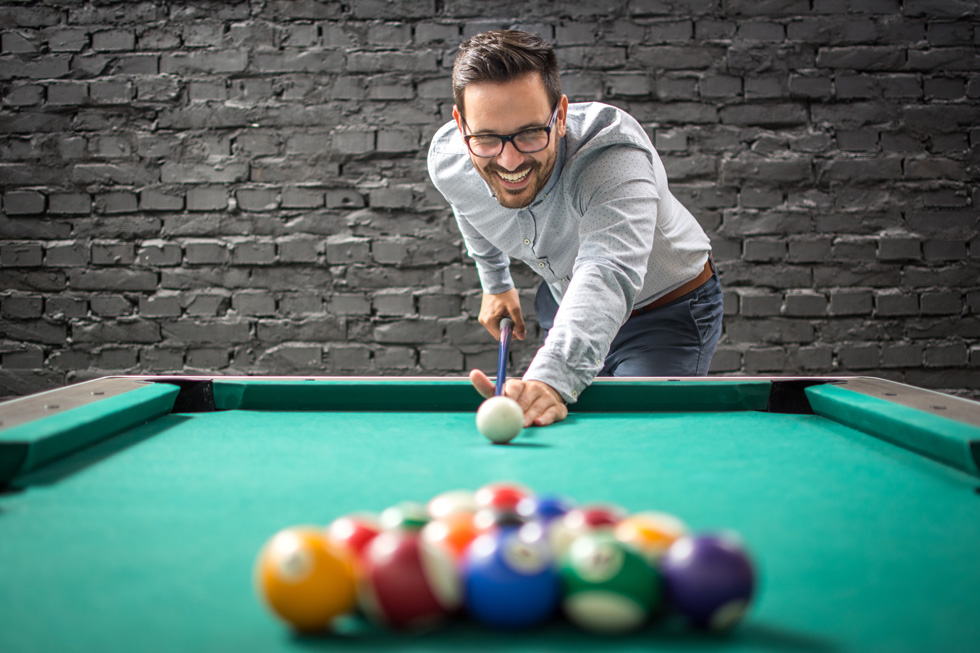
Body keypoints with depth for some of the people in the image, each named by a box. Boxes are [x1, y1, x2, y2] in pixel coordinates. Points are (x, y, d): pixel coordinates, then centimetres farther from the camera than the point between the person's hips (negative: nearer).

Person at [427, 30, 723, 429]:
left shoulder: (615, 154, -41)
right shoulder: (446, 160, -22)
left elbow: (607, 275, -59)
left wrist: (551, 377, -75)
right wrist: (495, 283, 14)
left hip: (668, 308, -4)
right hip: (563, 299, 5)